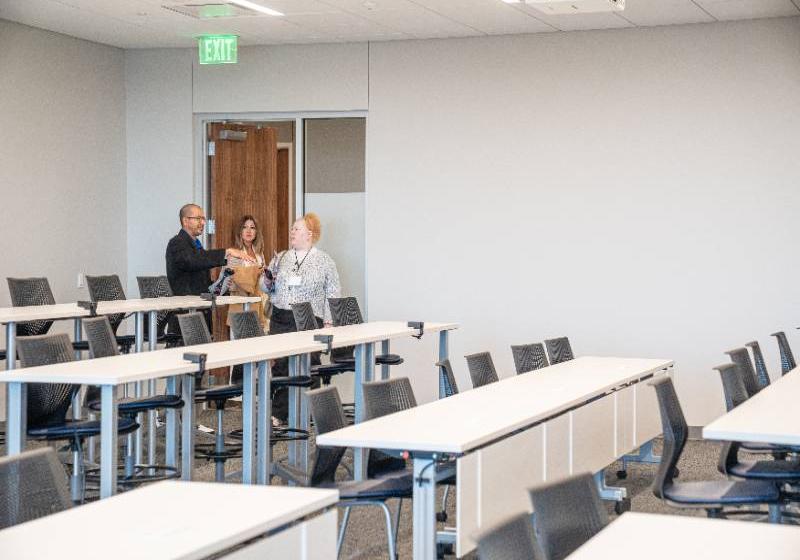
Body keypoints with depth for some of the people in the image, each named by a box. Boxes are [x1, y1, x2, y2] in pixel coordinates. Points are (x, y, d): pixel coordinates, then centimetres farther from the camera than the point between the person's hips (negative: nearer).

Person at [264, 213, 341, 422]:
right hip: (280, 319, 3)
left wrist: (329, 322, -5)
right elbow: (267, 288, 19)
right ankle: (279, 413, 4)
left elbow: (333, 293, 2)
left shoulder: (324, 261, 3)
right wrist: (267, 281, -4)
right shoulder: (280, 258, 13)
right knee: (280, 364, -2)